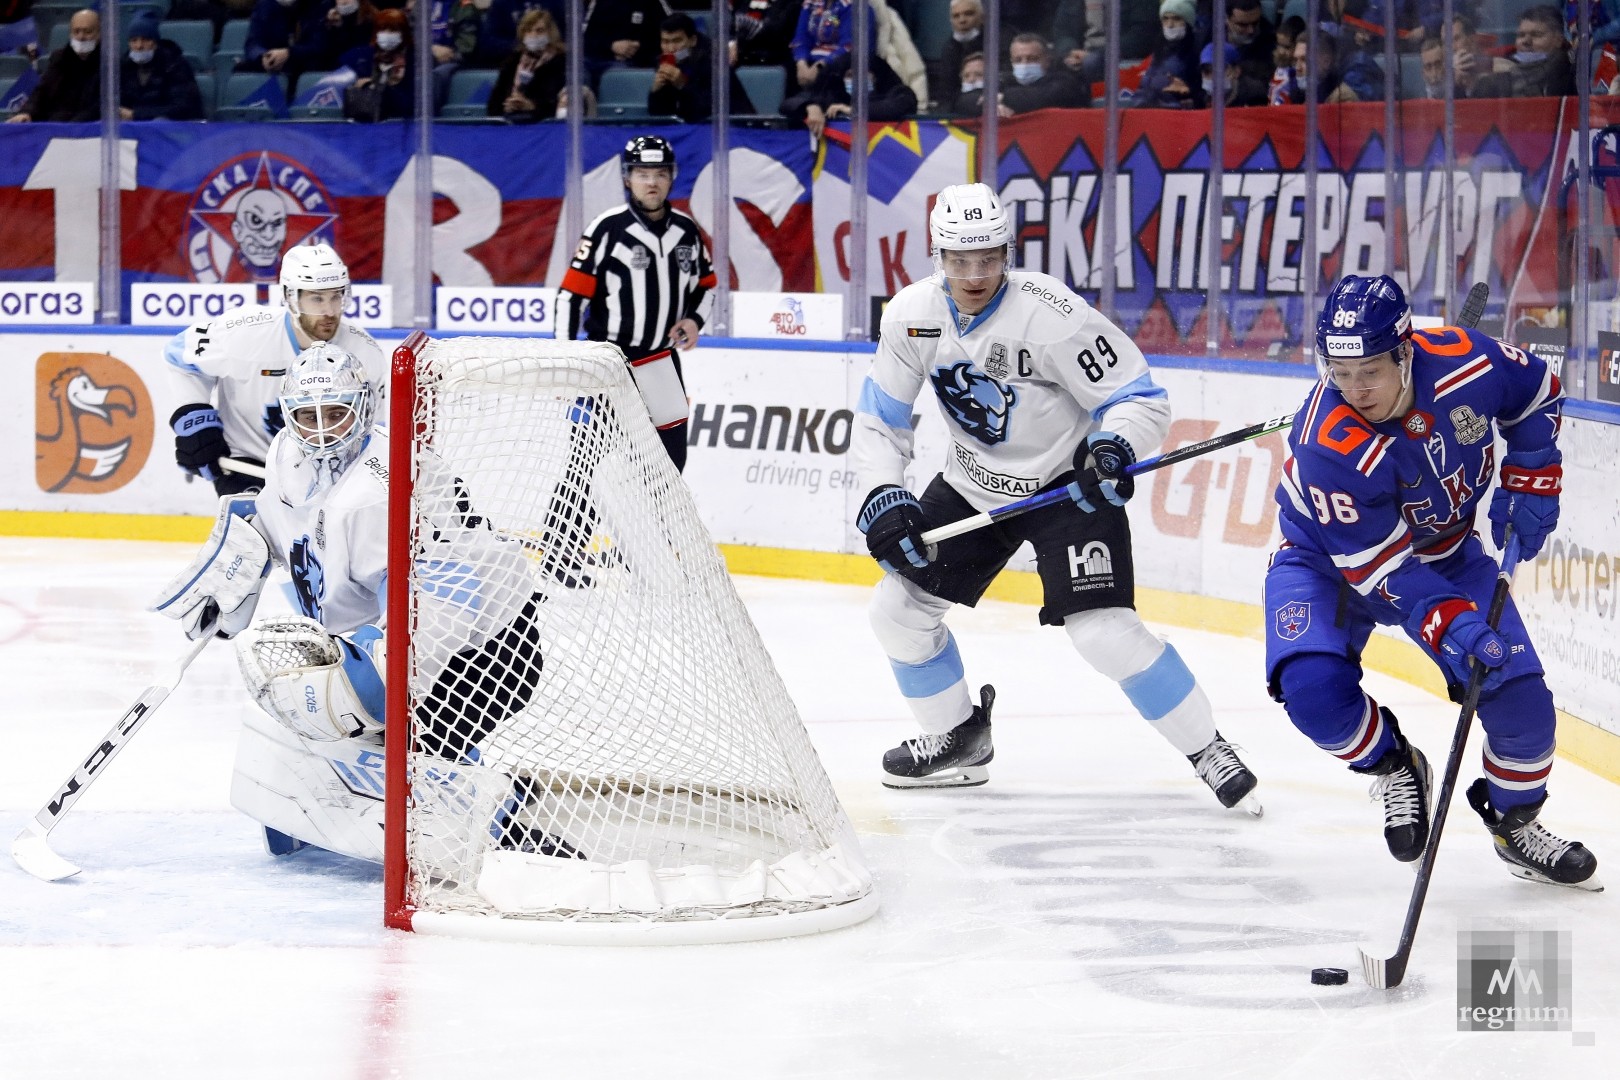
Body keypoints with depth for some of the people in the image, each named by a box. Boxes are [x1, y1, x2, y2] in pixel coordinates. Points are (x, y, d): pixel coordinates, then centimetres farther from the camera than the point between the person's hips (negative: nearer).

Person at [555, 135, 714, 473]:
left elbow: (704, 283, 20)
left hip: (660, 361, 5)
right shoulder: (608, 229, -13)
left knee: (673, 449, 10)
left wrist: (694, 319, -1)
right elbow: (571, 294, -12)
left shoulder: (686, 230, 4)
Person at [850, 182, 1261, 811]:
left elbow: (1139, 397, -21)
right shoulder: (912, 315, -10)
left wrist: (1114, 449, -40)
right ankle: (960, 738, 25)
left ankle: (1209, 753, -7)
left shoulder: (1051, 314, -27)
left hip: (1068, 485, -6)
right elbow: (879, 419, 0)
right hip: (974, 486, 6)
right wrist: (883, 495, -15)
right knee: (898, 605, 3)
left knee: (1104, 630, -21)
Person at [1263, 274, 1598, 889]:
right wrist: (1451, 626, -41)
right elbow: (1381, 567, -30)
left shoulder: (1465, 363, -27)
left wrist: (1529, 482, -8)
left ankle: (1516, 824, 20)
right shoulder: (1328, 445, -36)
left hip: (1443, 551, 3)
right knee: (1314, 690, -27)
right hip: (1332, 561, -3)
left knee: (1518, 693, -9)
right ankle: (1394, 768, 5)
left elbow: (1537, 395, -1)